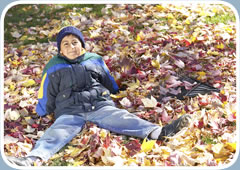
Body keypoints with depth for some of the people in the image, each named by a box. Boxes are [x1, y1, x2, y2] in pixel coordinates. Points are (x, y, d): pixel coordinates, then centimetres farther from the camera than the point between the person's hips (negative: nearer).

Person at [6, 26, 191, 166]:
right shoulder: (54, 69, 16)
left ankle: (159, 132, -47)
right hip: (69, 111, -1)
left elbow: (112, 86, 31)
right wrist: (42, 114, 18)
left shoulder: (95, 60, 21)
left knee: (122, 118, -26)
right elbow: (45, 101, 20)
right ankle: (33, 159, -57)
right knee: (57, 133, -30)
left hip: (101, 105, 1)